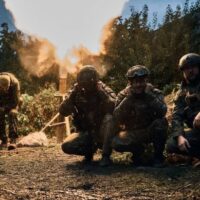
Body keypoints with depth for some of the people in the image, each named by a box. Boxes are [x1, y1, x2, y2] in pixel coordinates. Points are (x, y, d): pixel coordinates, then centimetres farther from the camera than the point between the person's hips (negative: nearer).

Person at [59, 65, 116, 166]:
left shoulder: (106, 91, -8)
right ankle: (89, 149, 8)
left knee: (109, 118, -33)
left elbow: (115, 108, -28)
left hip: (102, 133, -2)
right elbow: (63, 112, -13)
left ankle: (106, 155, -23)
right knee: (66, 146, -23)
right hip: (85, 132, 2)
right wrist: (73, 93, -22)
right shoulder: (77, 93, -1)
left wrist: (101, 91, -28)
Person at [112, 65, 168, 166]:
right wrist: (128, 98, -26)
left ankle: (158, 156, -10)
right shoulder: (123, 95, -7)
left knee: (161, 122, -32)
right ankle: (138, 150, 6)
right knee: (116, 143, -28)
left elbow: (162, 112, -27)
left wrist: (149, 96, -30)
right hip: (132, 133, 1)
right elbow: (117, 119, -21)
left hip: (151, 131, -1)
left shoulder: (155, 93, -9)